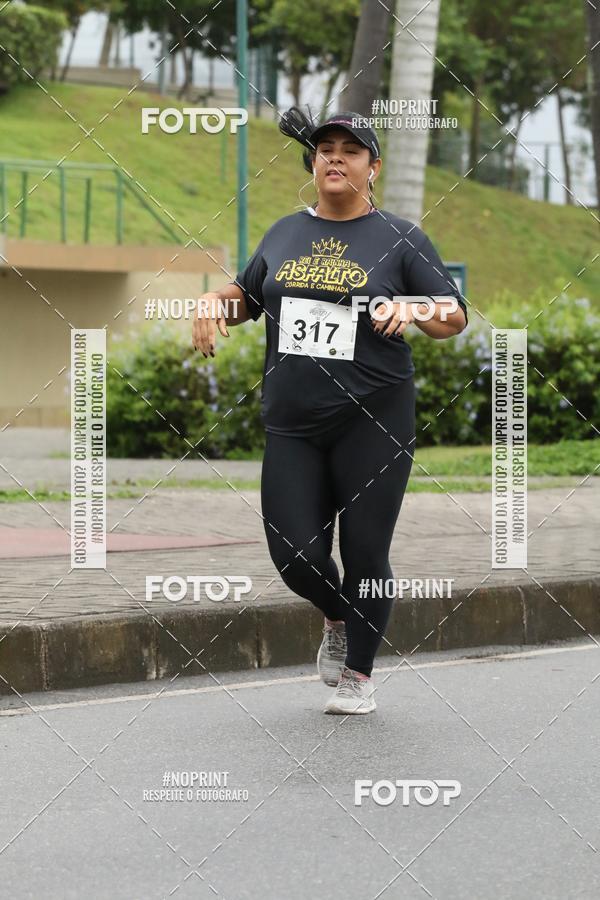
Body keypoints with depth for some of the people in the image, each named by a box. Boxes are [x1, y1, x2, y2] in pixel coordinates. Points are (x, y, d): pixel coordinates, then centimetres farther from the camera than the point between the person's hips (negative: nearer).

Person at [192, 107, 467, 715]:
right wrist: (216, 300, 5)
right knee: (295, 555, -1)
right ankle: (337, 618, 32)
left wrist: (415, 309, -22)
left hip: (372, 424, -3)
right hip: (291, 424, 3)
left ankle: (359, 675, 17)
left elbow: (456, 318, -2)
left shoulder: (400, 240, 1)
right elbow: (247, 294, 27)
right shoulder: (284, 233, 13)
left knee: (364, 553, -1)